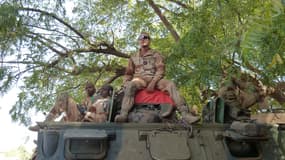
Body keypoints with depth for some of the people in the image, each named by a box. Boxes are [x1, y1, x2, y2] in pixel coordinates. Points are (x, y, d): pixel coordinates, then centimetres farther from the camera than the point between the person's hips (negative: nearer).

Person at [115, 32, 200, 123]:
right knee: (130, 85, -36)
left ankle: (185, 113, -38)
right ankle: (124, 114, -52)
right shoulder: (134, 58, 26)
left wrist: (153, 82, -16)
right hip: (139, 79, 0)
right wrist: (125, 84, 3)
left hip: (154, 79, 0)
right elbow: (128, 74, 26)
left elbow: (160, 70, 3)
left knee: (171, 85, -29)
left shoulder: (156, 55, 17)